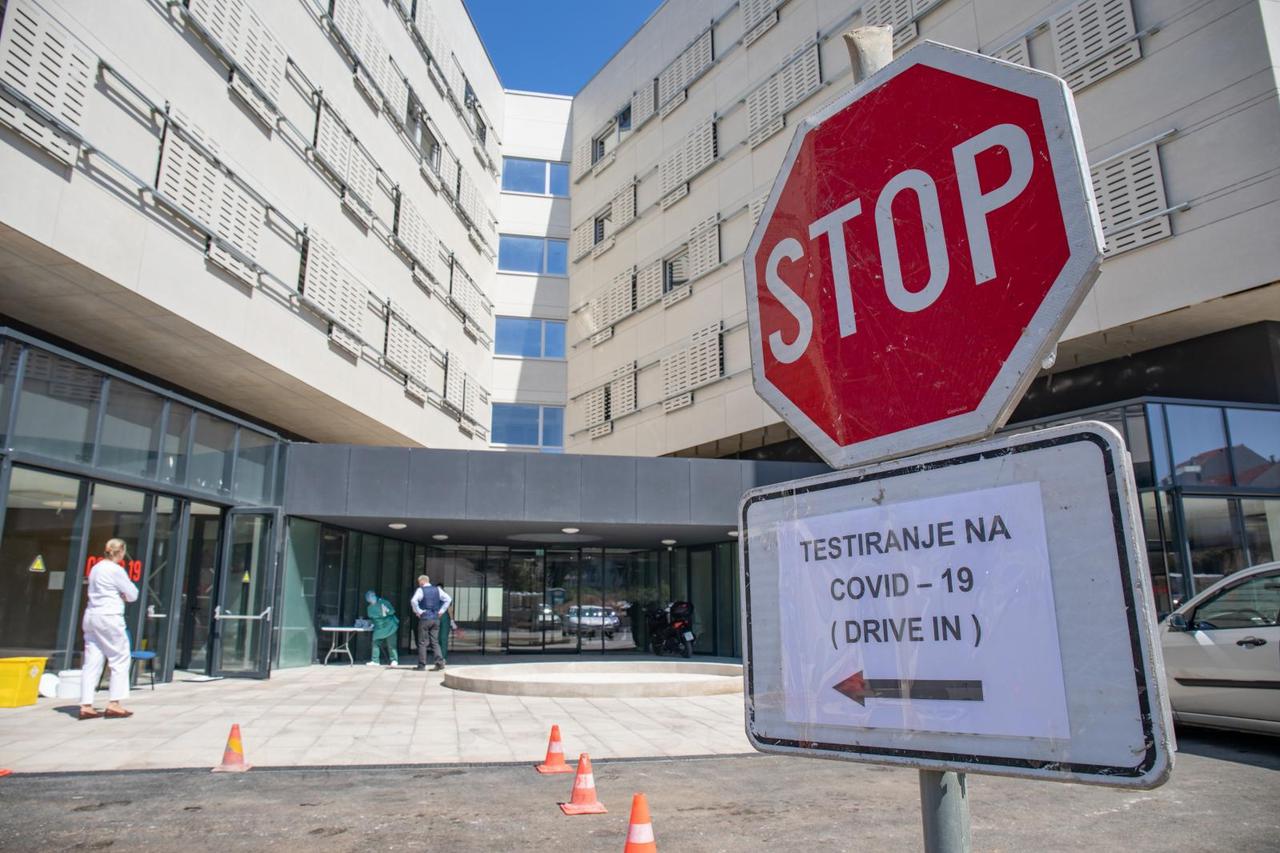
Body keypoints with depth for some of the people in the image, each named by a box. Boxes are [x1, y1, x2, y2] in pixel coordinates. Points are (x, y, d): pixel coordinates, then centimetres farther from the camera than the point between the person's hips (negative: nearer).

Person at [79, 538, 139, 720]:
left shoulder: (96, 568, 14)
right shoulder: (116, 570, -10)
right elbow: (133, 595, -6)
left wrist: (120, 596, 9)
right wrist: (124, 595, 14)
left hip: (91, 615, 8)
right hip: (109, 617, -8)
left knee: (92, 662, 7)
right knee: (121, 659, 1)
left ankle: (86, 706, 6)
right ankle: (114, 704, 0)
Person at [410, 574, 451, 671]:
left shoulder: (420, 590, -6)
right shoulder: (437, 589, 7)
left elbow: (413, 601, -22)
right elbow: (448, 599, 3)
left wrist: (418, 611, -10)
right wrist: (441, 611, 6)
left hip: (424, 619, -4)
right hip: (436, 619, 4)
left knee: (422, 643, 4)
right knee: (435, 642, 9)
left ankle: (421, 665, 7)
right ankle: (440, 662, -4)